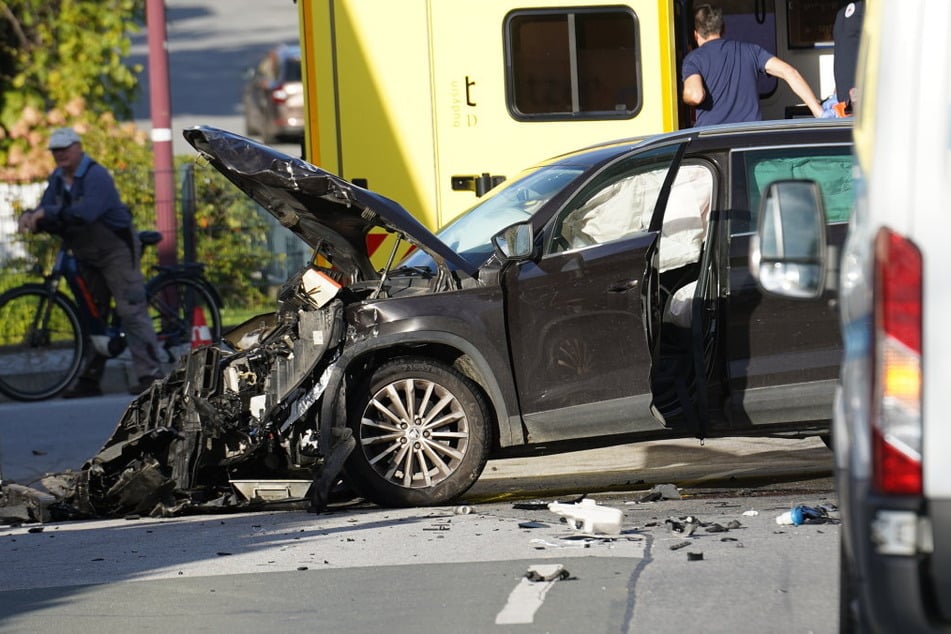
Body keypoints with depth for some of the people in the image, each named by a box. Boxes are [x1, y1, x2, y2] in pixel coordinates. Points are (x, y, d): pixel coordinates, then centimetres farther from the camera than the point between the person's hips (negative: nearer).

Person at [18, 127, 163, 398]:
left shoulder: (96, 176, -21)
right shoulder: (57, 179, 6)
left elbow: (86, 212, -36)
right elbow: (47, 211, 1)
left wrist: (48, 213, -41)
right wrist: (30, 217, -23)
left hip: (116, 250, -9)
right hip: (87, 255, 9)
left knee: (131, 311, -13)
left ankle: (150, 375, -16)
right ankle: (89, 380, 15)